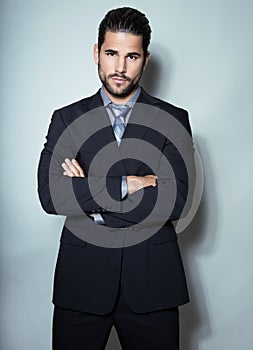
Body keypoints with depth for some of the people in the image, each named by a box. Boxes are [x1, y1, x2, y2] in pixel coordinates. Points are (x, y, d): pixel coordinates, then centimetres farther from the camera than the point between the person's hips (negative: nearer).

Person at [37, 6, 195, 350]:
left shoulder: (173, 120, 3)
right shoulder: (66, 119, 6)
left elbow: (175, 201, -10)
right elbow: (49, 193, -9)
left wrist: (91, 202, -10)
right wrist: (126, 185, -14)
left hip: (151, 282, 0)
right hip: (81, 279, 1)